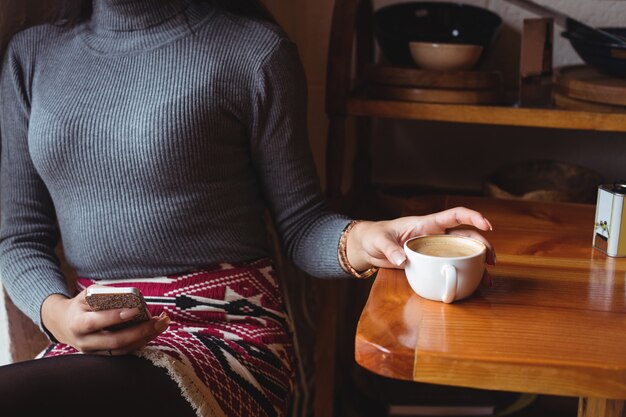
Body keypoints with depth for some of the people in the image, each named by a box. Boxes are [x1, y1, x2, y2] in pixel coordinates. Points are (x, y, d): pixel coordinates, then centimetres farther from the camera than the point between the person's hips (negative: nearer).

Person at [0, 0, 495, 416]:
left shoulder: (254, 50, 0)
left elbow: (300, 225, 3)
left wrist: (356, 240, -20)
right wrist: (56, 312, -9)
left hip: (227, 327, -4)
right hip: (98, 334, 5)